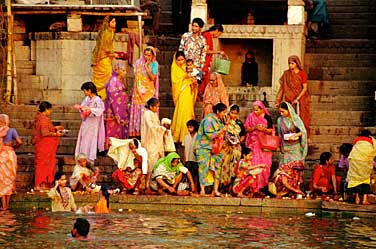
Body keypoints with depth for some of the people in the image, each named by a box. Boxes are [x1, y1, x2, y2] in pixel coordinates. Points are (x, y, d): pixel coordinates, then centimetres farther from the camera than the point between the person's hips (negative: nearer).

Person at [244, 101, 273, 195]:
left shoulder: (267, 117, 5)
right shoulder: (251, 116, 5)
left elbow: (271, 130, 6)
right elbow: (247, 129, 5)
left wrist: (264, 129, -13)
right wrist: (255, 128, -12)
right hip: (254, 144, -1)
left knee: (264, 164, -3)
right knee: (254, 163, -10)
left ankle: (261, 185, 4)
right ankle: (254, 186, -10)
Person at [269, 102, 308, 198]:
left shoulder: (296, 119, -3)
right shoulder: (280, 120, 5)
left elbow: (303, 131, -5)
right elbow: (280, 135, 12)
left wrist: (295, 135, -21)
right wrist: (281, 146, 5)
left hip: (296, 147, -2)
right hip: (286, 148, 2)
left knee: (296, 168, -5)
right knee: (285, 168, -7)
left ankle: (295, 189, -2)